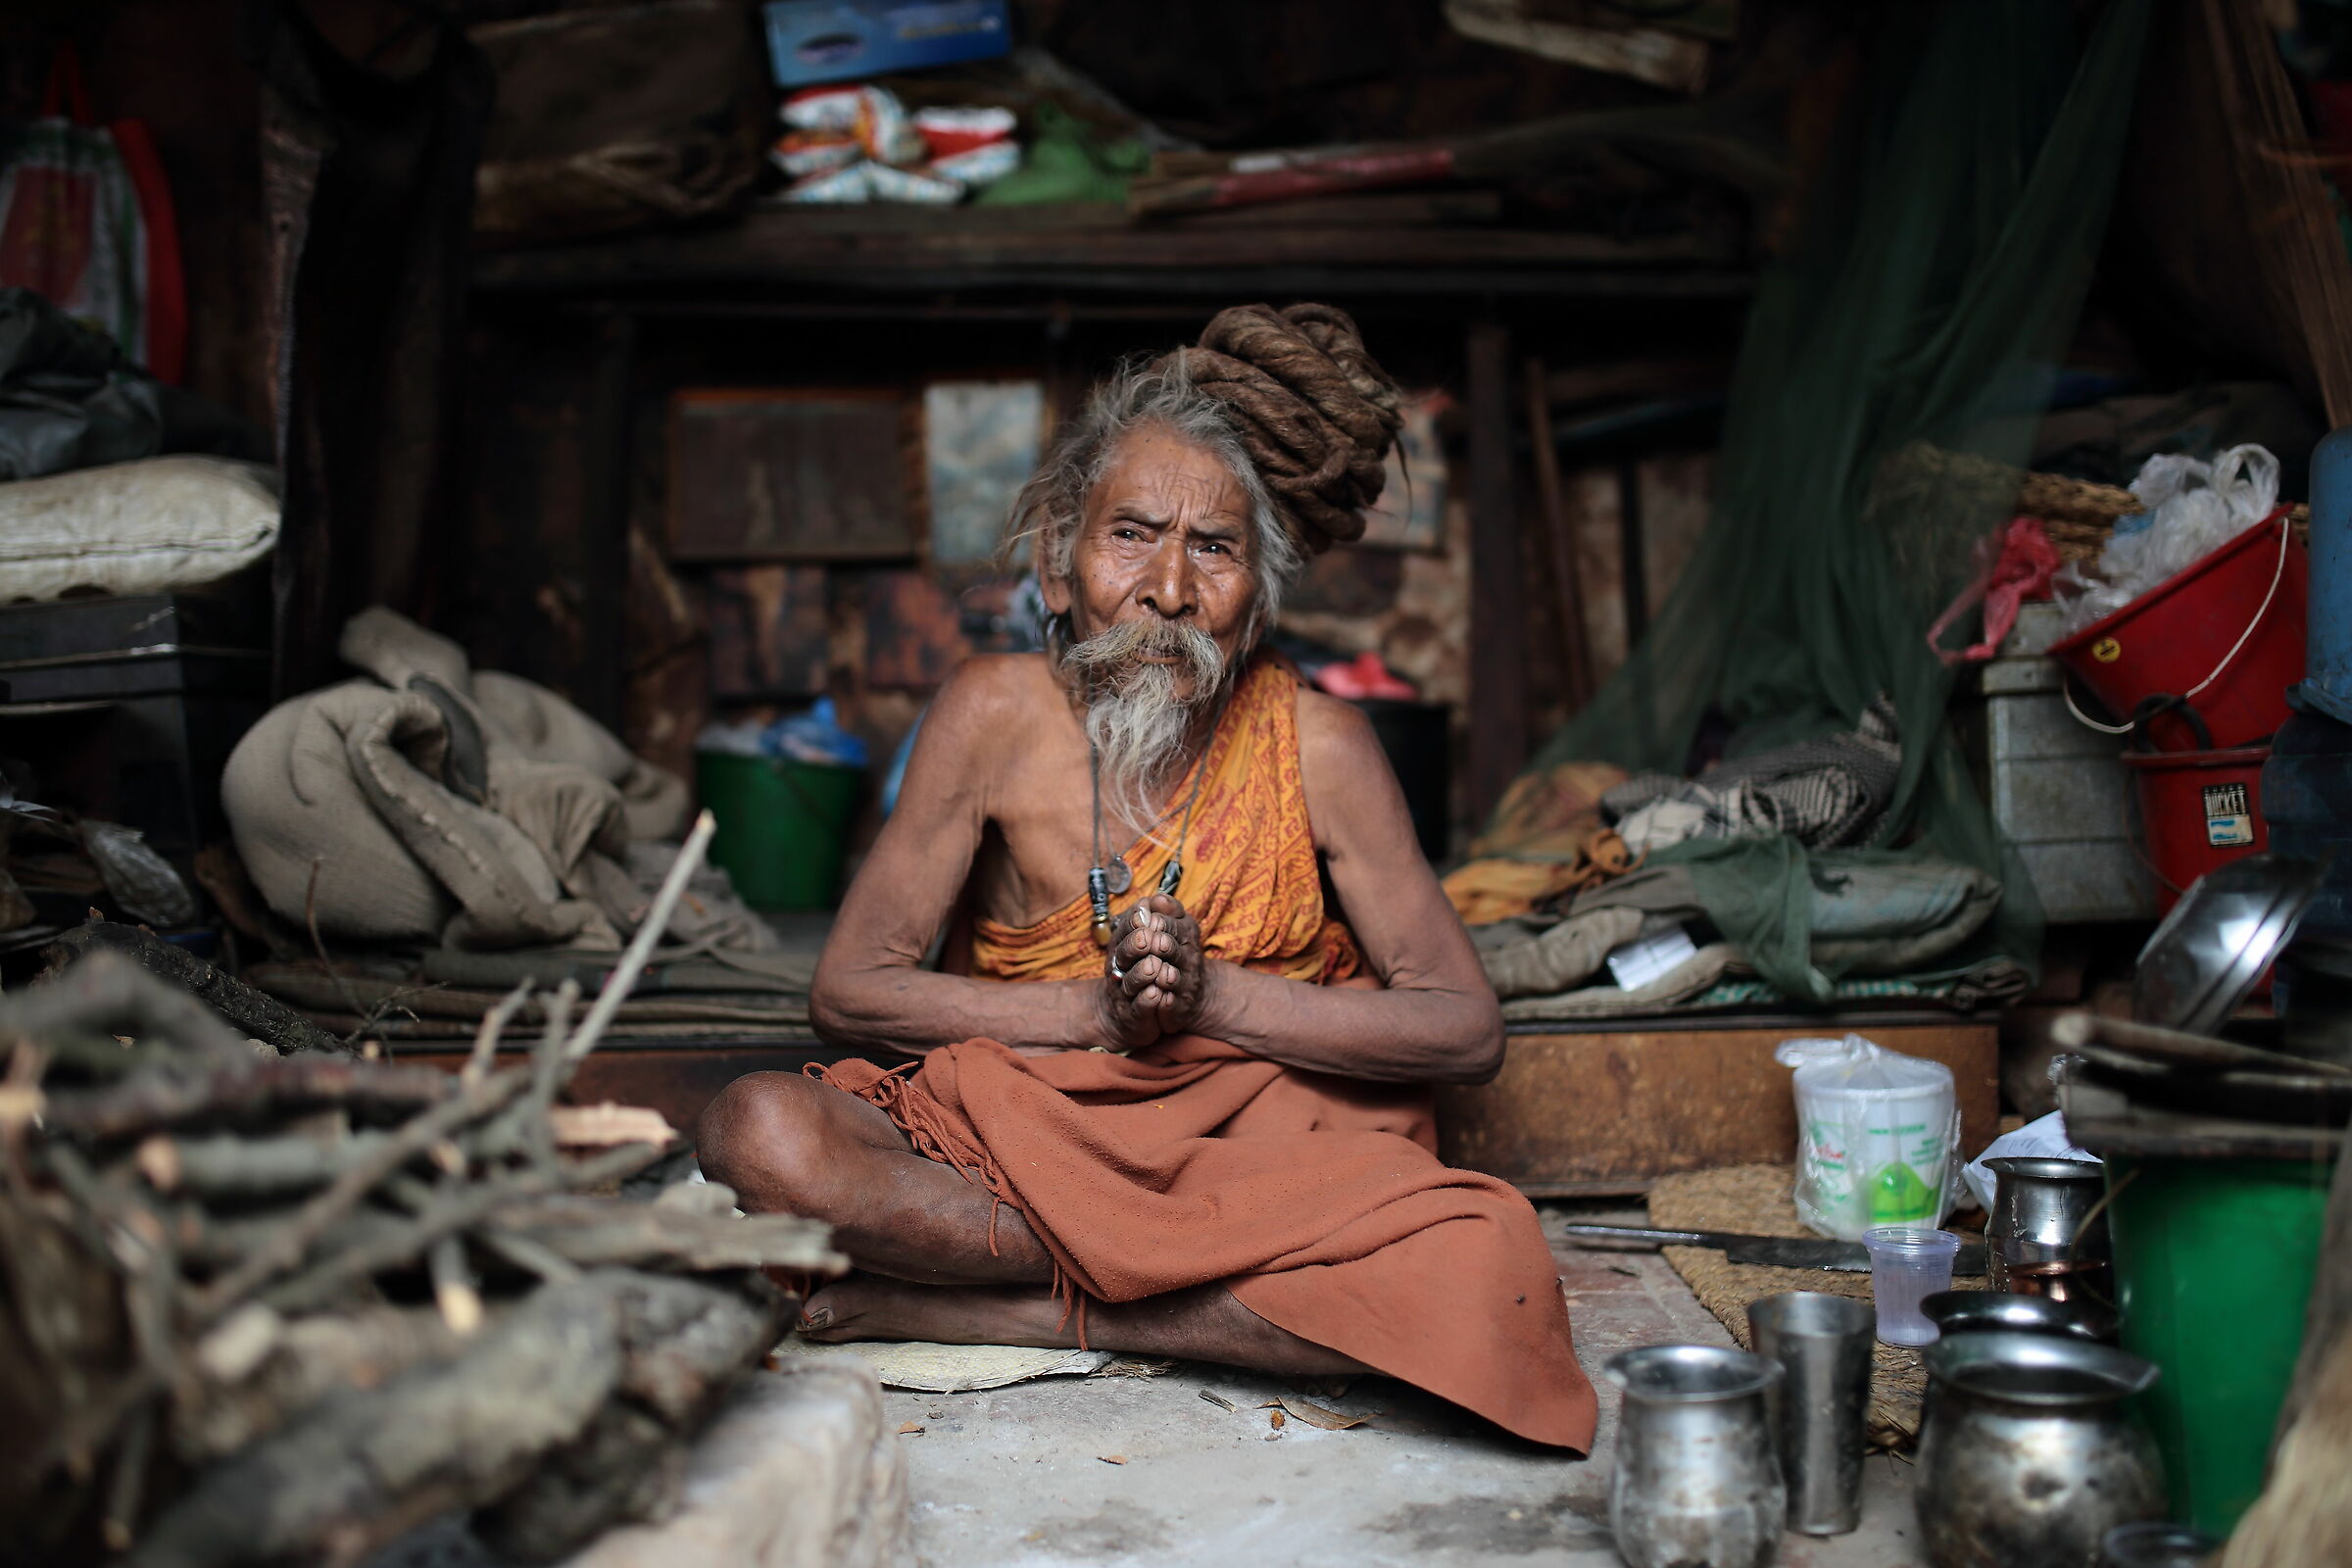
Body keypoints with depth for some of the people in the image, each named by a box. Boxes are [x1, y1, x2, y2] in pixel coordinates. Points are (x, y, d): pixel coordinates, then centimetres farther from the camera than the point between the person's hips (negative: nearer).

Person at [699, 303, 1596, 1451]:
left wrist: (1211, 995, -16)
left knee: (1481, 1266, -30)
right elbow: (848, 990, -4)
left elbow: (1467, 1030, -5)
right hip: (1011, 1134, 0)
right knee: (758, 1131, -27)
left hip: (1261, 1146, 0)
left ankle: (974, 1310, -20)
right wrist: (1097, 1011, -15)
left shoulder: (1315, 744, -5)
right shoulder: (997, 714, -5)